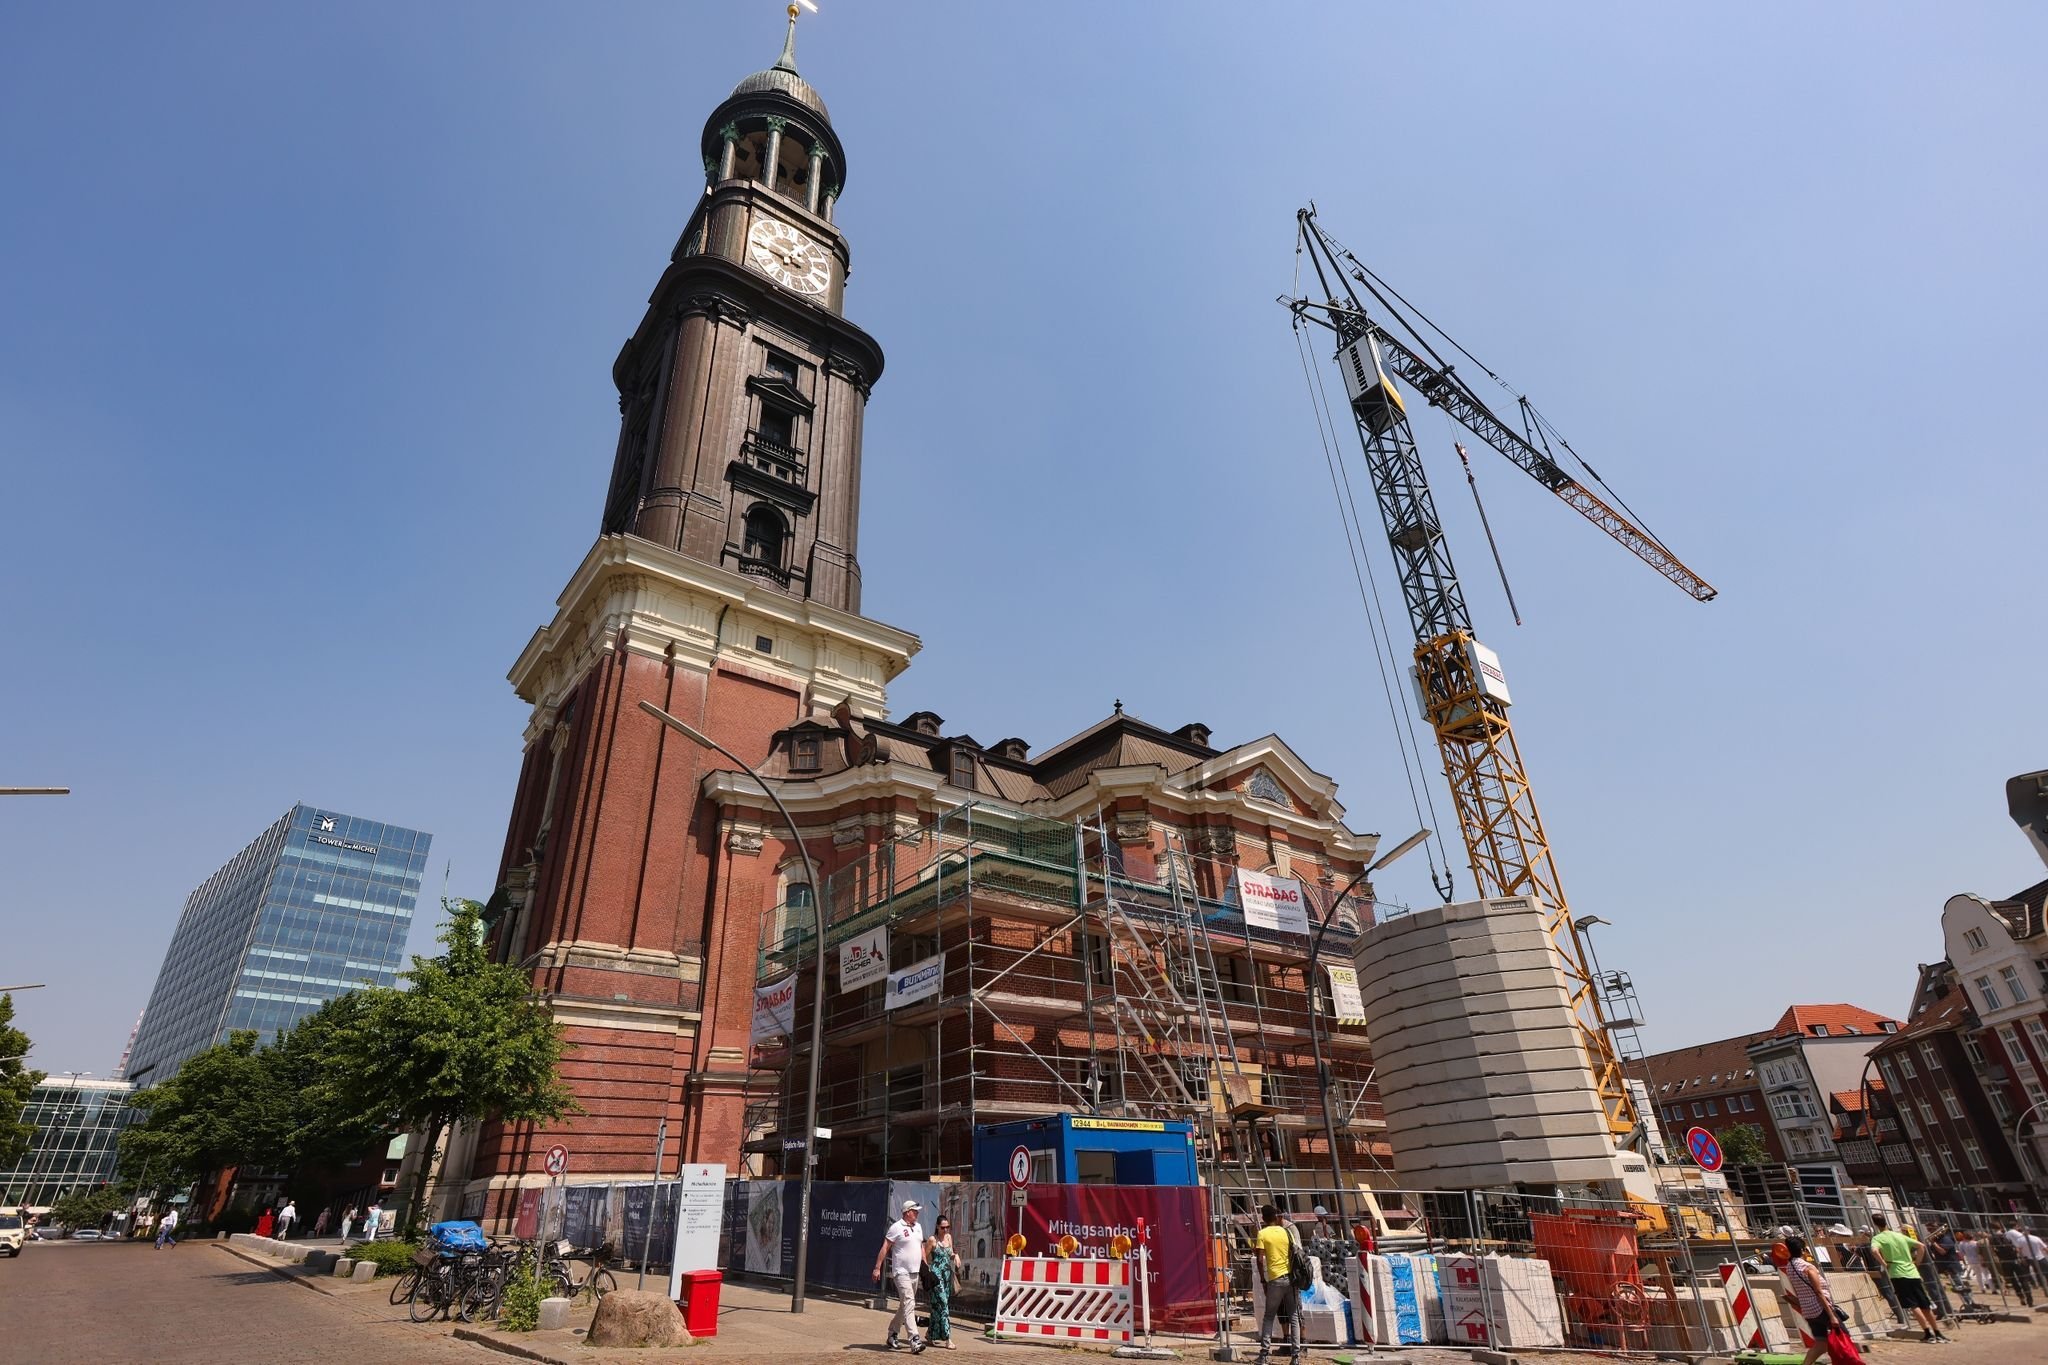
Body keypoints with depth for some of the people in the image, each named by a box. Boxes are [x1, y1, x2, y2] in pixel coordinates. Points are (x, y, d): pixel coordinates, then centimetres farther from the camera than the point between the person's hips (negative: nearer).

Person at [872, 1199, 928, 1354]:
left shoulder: (918, 1227, 13)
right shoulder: (896, 1227, -11)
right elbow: (885, 1248, -11)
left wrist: (925, 1266, 16)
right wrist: (877, 1268, -15)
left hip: (914, 1272, 8)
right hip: (901, 1272, -8)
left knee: (905, 1306, 14)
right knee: (909, 1304, -15)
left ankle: (892, 1335, 28)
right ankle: (914, 1341, -19)